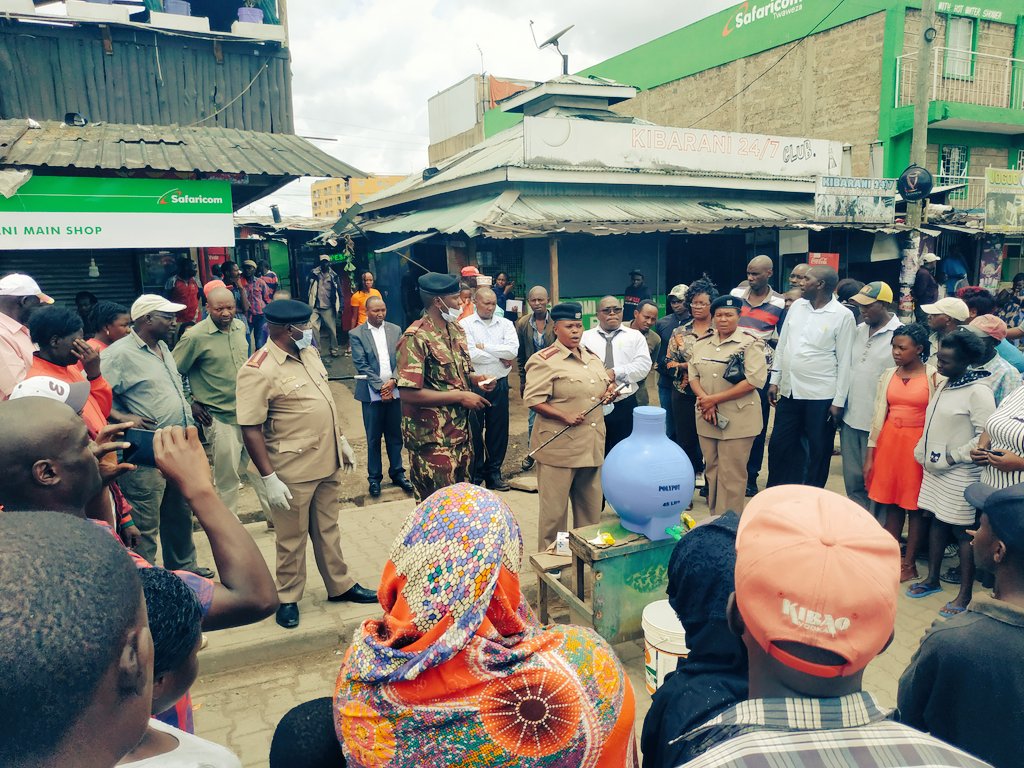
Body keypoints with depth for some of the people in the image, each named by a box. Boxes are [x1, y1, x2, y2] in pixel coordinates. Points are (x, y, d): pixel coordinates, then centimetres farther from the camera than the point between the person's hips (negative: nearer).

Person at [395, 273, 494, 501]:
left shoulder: (456, 330, 10)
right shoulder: (416, 337, -18)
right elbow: (409, 393, -23)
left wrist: (476, 379, -1)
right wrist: (460, 396, -20)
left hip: (461, 431, 8)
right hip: (433, 440, -8)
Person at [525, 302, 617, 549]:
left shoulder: (591, 356, 14)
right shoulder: (544, 360, -9)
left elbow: (604, 385, 28)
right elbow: (533, 399, -15)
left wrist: (610, 390, 5)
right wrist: (565, 417, -22)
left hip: (591, 444, 7)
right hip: (559, 445, -7)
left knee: (590, 506, 16)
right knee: (554, 507, 3)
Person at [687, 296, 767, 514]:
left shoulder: (749, 343, -4)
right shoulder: (702, 344, 13)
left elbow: (755, 380, -13)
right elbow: (693, 375, 10)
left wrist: (715, 398, -15)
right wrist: (704, 398, -11)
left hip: (737, 419, -5)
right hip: (707, 418, 5)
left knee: (731, 475, -1)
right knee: (711, 470, 12)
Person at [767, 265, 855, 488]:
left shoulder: (842, 316, -9)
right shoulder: (797, 306, 6)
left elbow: (845, 361, -8)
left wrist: (839, 401, -9)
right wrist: (775, 380, 8)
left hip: (821, 396, -5)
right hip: (789, 392, 5)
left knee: (818, 452, 8)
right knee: (778, 446, 12)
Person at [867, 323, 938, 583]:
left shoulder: (934, 376, -6)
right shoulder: (888, 375, 7)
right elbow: (878, 415, 8)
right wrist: (870, 454, 7)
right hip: (889, 440, 4)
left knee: (915, 505, 4)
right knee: (890, 503, 10)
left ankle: (909, 564, 14)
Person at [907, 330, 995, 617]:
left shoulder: (978, 391, -17)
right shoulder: (945, 383, 8)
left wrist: (951, 458, -16)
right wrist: (923, 452, 8)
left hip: (959, 474, -7)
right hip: (936, 469, 8)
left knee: (962, 531, 1)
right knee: (937, 522, 15)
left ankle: (965, 595, 12)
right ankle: (932, 579, 28)